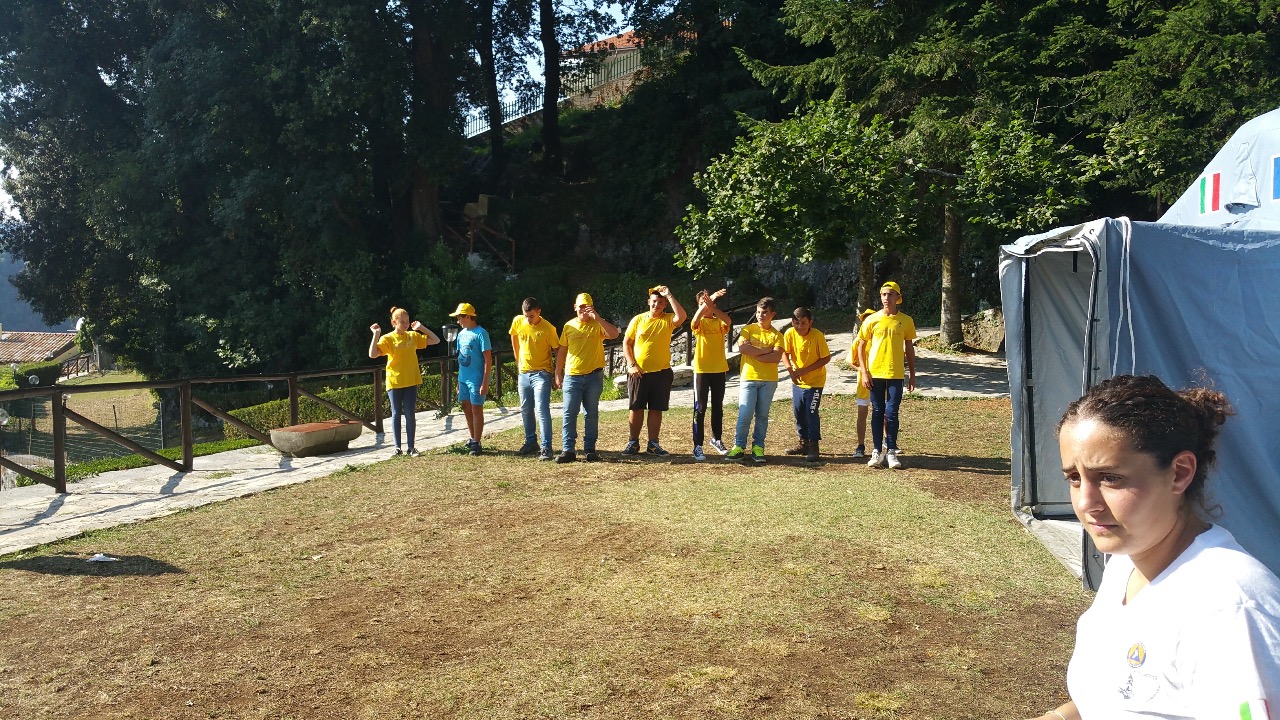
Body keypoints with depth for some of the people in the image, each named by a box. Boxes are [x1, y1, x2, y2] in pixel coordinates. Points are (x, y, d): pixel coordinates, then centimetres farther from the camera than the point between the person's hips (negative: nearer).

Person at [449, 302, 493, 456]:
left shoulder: (481, 333, -13)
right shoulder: (461, 334, 10)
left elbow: (488, 359, -15)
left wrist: (485, 383, -18)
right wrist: (459, 380, 17)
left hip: (476, 379, -8)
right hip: (463, 378, 8)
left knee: (476, 410, 0)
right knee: (467, 409, 14)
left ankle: (476, 443, 8)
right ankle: (472, 439, 28)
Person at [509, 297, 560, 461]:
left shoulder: (548, 329, -16)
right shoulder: (517, 321, -3)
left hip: (542, 374, -5)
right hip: (524, 373, 6)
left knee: (542, 410, -13)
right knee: (525, 410, 14)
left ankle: (546, 448, -10)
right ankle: (530, 442, 29)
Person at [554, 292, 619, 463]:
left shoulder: (597, 325, 0)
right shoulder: (569, 326, 7)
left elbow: (614, 334, -20)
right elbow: (562, 351, 11)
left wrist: (597, 318, -25)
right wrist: (558, 374, 8)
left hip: (594, 376, -1)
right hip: (572, 376, 1)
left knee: (591, 414, 6)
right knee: (569, 413, -3)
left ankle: (590, 449, 13)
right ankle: (568, 450, 0)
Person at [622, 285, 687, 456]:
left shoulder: (667, 320, 1)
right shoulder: (638, 320, 2)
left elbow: (682, 316, -22)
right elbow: (626, 343, 4)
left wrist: (669, 295, -18)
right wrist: (631, 364, -7)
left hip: (661, 372, 0)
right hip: (638, 372, 0)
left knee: (656, 409, 5)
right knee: (636, 408, 5)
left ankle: (653, 444, 14)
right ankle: (633, 442, 15)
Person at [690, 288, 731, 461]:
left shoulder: (719, 322, 5)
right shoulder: (699, 323, 0)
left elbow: (728, 321, -20)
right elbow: (695, 320, -26)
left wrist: (712, 304, -34)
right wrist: (708, 300, -37)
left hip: (719, 370, 3)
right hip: (701, 370, -3)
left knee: (718, 407, 14)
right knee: (700, 408, -3)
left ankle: (716, 439, 30)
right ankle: (698, 445, -1)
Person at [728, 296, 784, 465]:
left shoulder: (777, 335, 5)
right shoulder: (748, 329, 4)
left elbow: (777, 357, -10)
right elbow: (741, 347, -14)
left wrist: (755, 355, -11)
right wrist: (765, 350, -11)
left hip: (769, 380, 1)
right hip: (748, 378, -1)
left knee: (762, 415, 6)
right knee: (745, 414, -7)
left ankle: (758, 448, 13)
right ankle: (739, 447, 3)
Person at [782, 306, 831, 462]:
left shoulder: (817, 335, -22)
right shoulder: (789, 334, -11)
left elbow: (826, 358, -17)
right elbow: (785, 353, -7)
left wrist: (805, 370, -24)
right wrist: (790, 369, -27)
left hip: (815, 381, -5)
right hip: (797, 381, 5)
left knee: (811, 412, -10)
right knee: (798, 412, 12)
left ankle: (813, 446, 0)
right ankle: (804, 443, 28)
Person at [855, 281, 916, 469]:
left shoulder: (906, 321, 3)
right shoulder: (872, 320, 1)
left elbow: (909, 349, 10)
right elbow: (861, 346, 5)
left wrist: (912, 375, 9)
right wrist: (864, 372, -4)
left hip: (896, 375, 0)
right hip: (875, 374, 0)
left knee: (891, 413, -1)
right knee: (877, 412, 6)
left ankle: (891, 451, 8)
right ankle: (877, 451, 12)